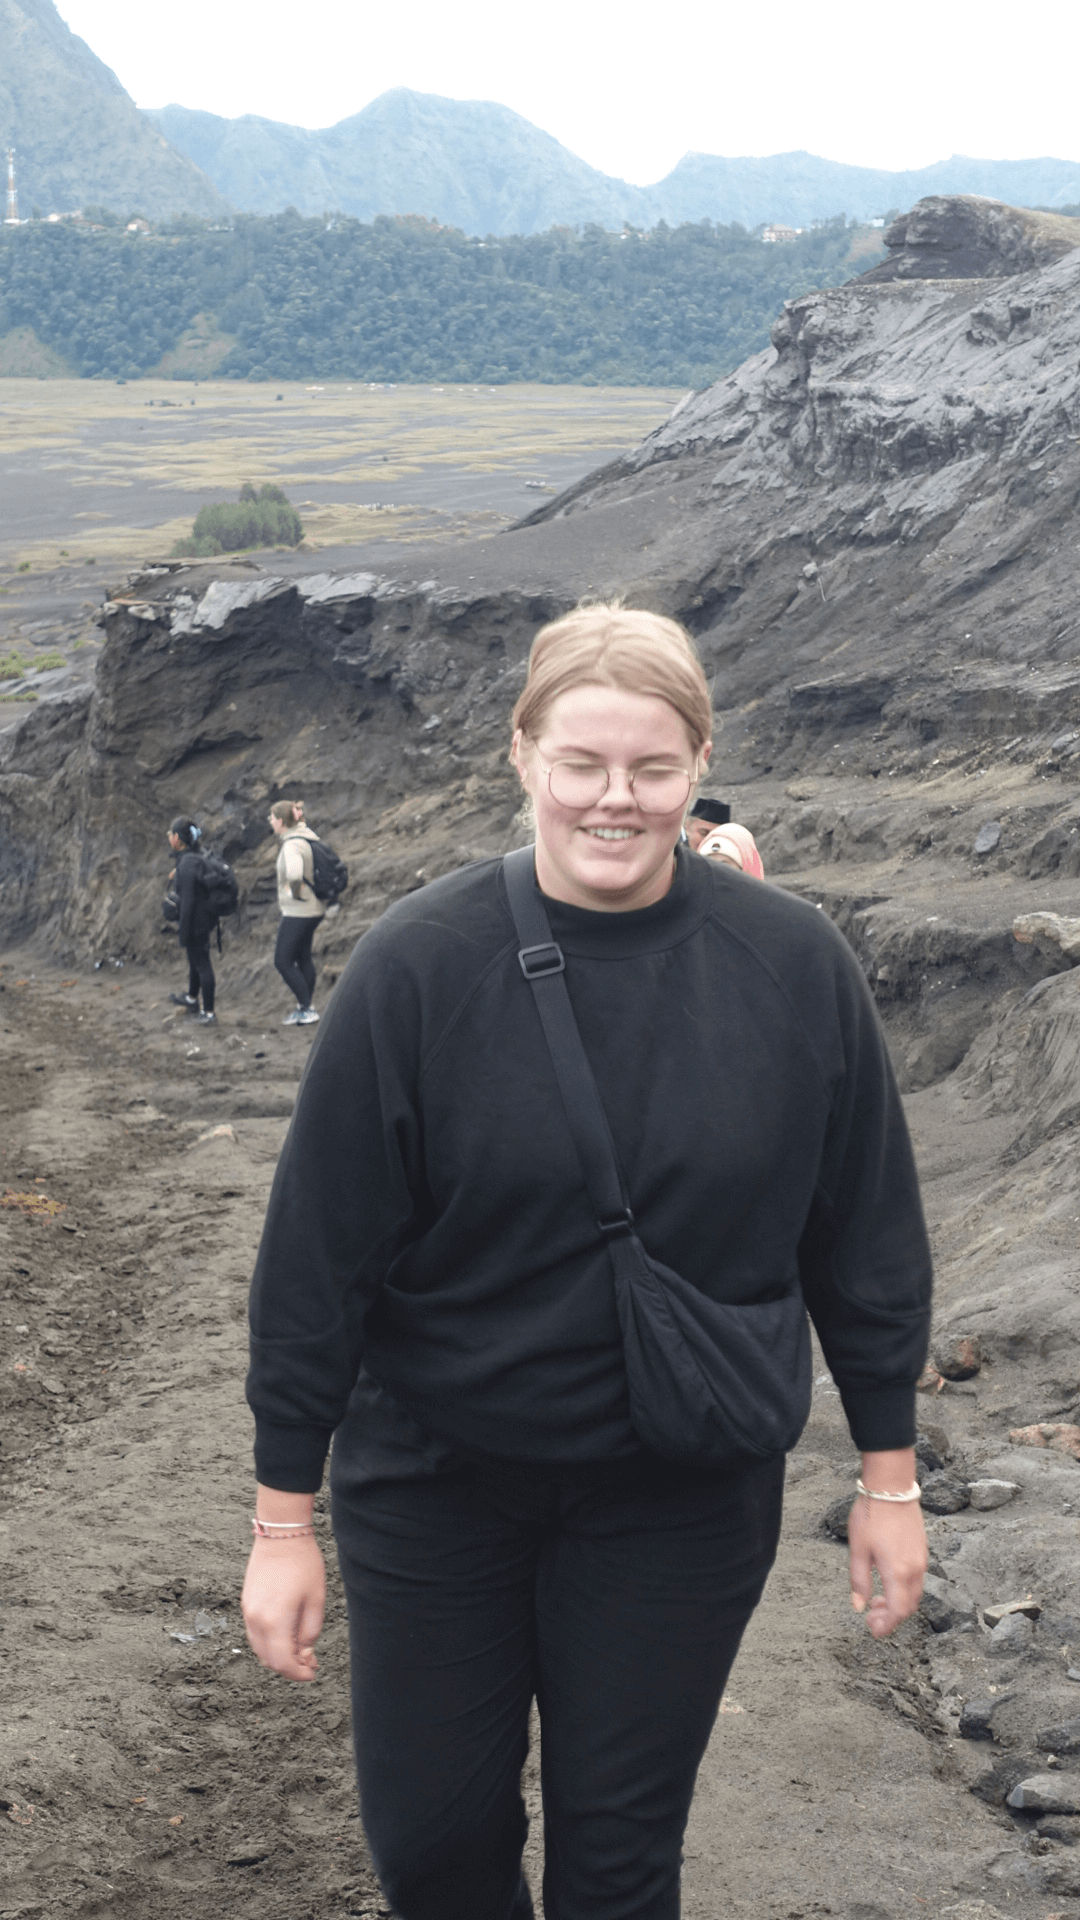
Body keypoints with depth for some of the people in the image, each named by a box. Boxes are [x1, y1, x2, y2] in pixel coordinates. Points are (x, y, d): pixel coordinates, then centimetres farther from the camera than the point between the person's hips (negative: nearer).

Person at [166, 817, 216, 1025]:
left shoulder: (187, 865, -26)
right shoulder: (197, 857, 2)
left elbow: (187, 901, -25)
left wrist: (184, 933, -20)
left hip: (195, 923, -9)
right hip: (205, 920, 9)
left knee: (201, 964, 1)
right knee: (195, 960, 27)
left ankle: (209, 1013, 11)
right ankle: (192, 999, 48)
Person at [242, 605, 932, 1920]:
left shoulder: (793, 965, -9)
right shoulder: (419, 965, -14)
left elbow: (864, 1230, 1)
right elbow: (317, 1245, -10)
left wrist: (888, 1477, 4)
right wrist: (284, 1514, -7)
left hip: (684, 1499, 1)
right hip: (433, 1475, 0)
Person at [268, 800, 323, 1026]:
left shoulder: (292, 845, -22)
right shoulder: (307, 836, 7)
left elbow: (294, 873, -41)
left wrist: (296, 892, -22)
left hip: (298, 912, -10)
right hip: (313, 910, 10)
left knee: (283, 961, 0)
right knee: (303, 957, 18)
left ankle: (306, 1009, 2)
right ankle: (305, 1007, 25)